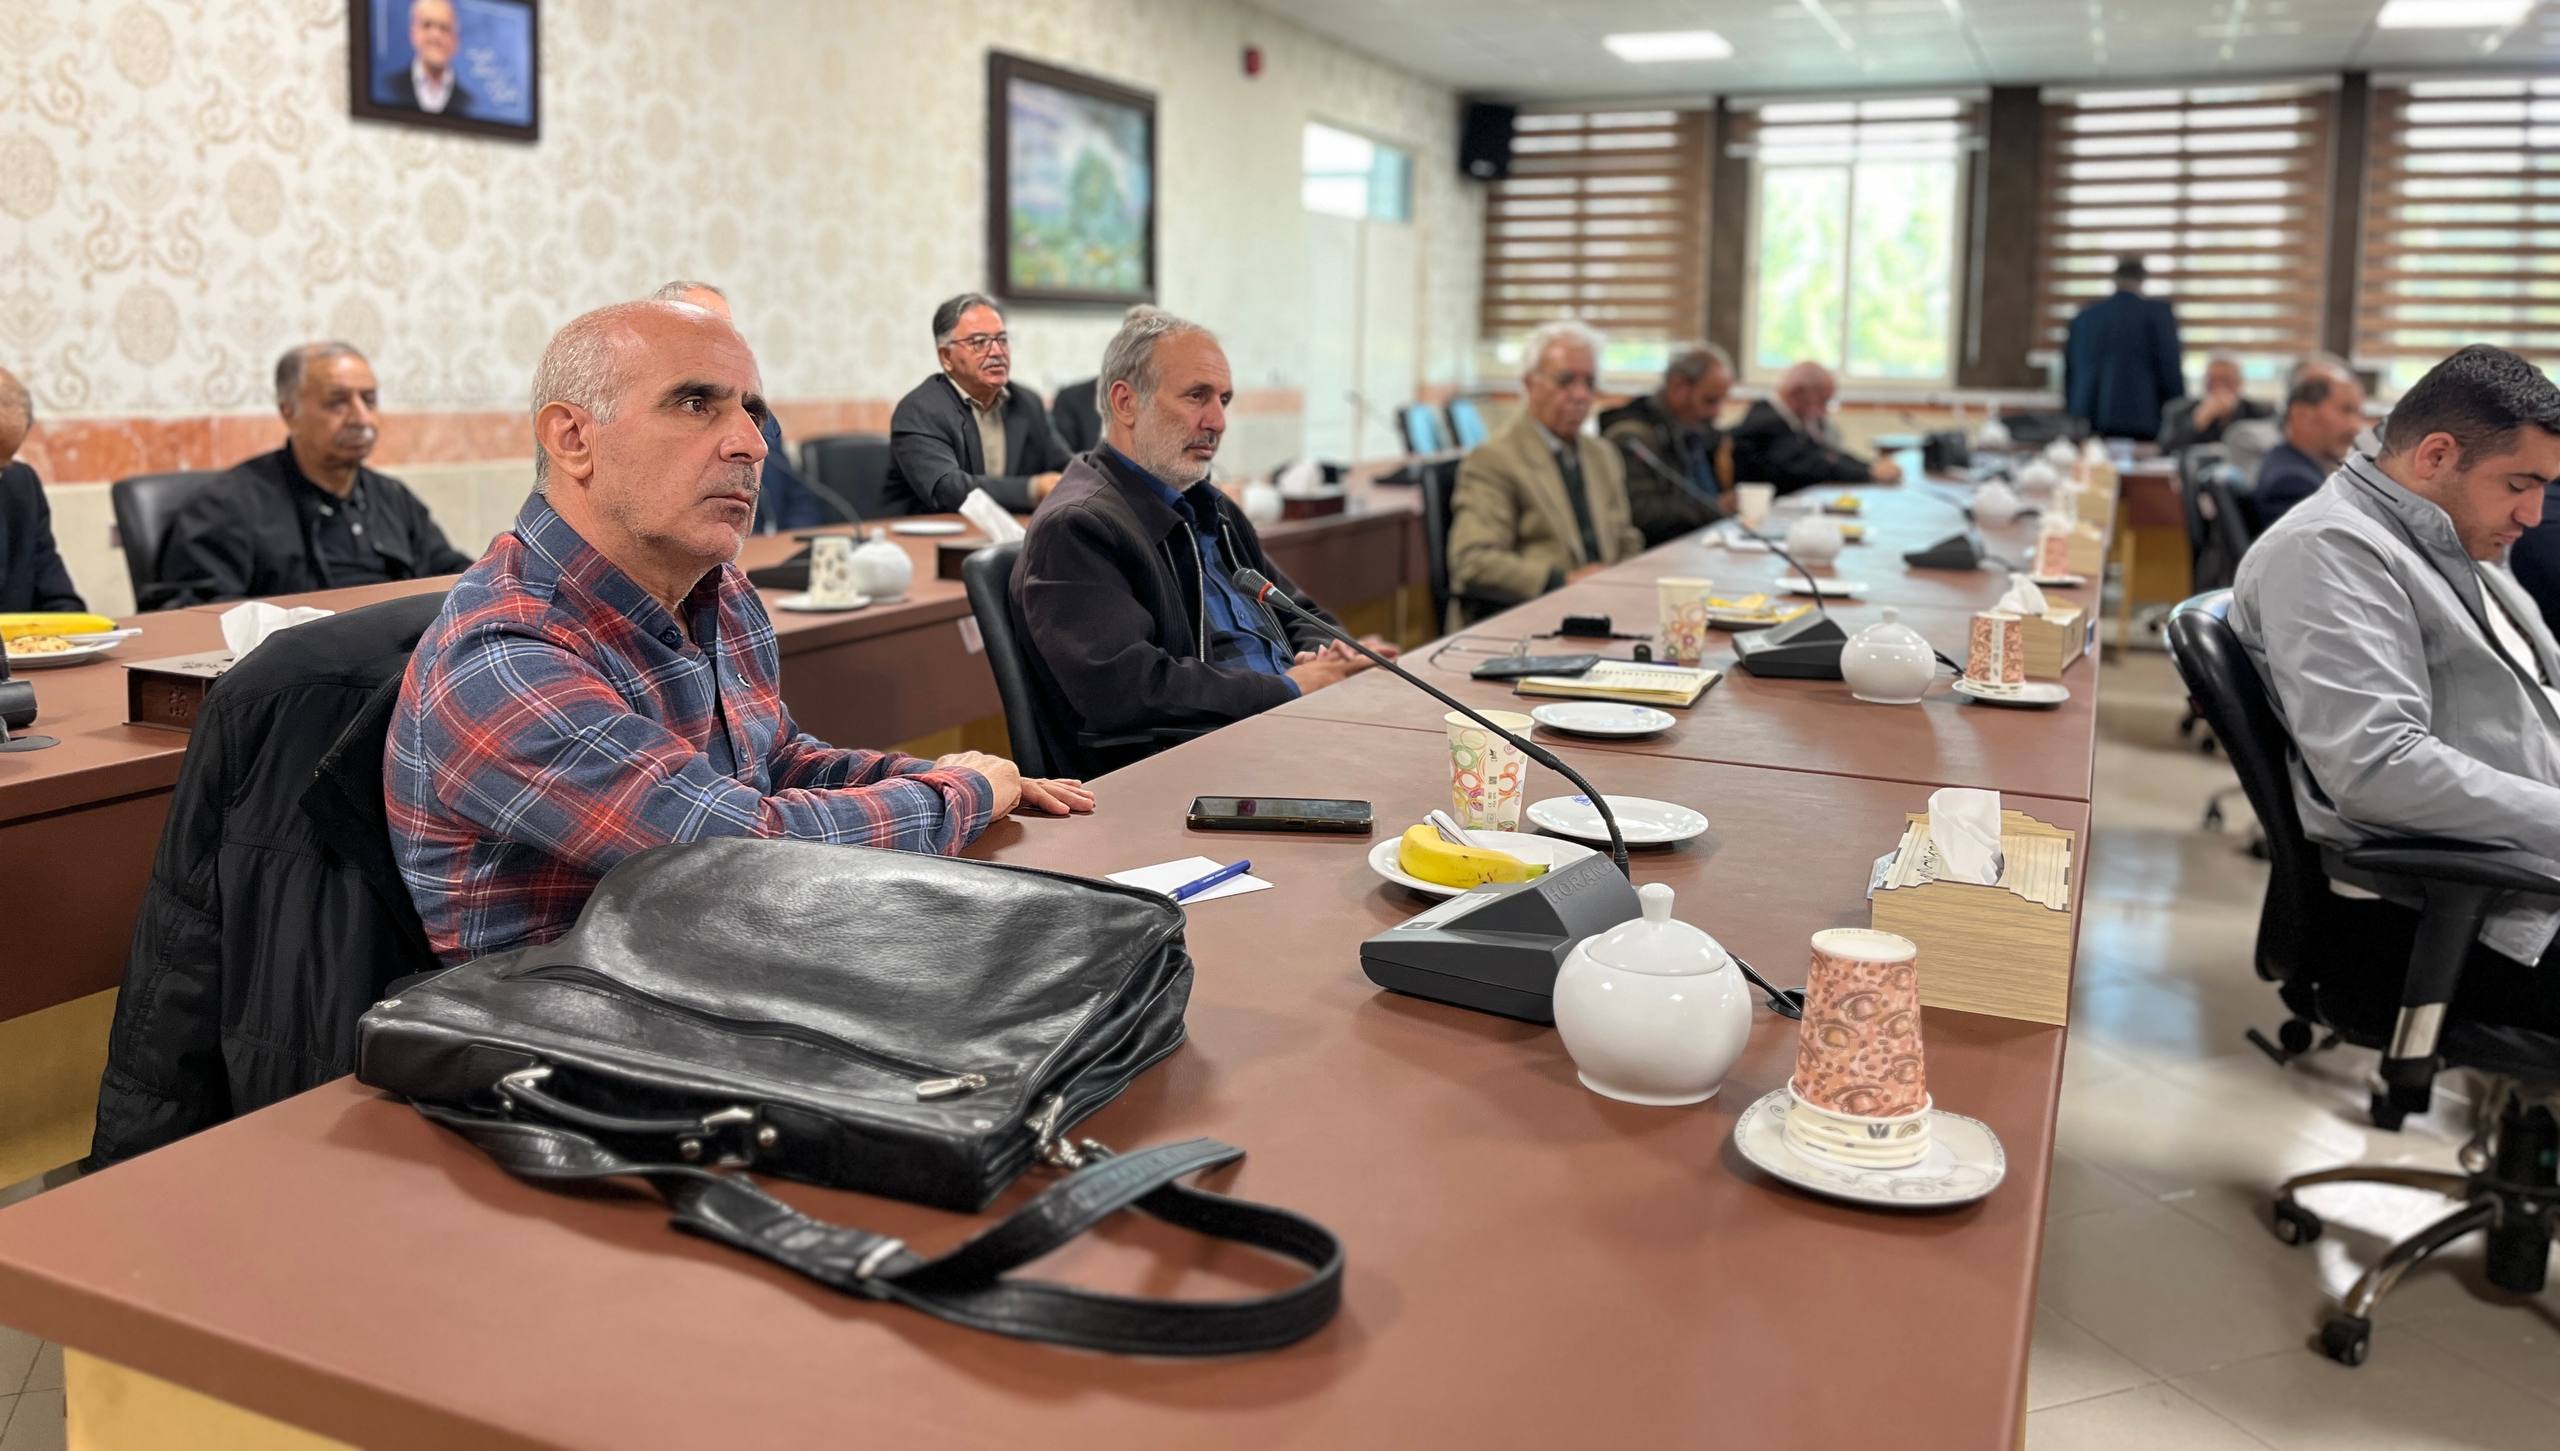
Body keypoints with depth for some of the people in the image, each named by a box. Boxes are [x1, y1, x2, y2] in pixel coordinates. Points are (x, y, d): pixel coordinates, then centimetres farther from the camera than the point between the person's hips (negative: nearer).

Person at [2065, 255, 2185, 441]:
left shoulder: (2084, 316, 13)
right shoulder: (2157, 312, 1)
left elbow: (2069, 372, 17)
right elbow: (2171, 370, -1)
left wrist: (2074, 416, 25)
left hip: (2087, 423, 4)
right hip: (2139, 421, -4)